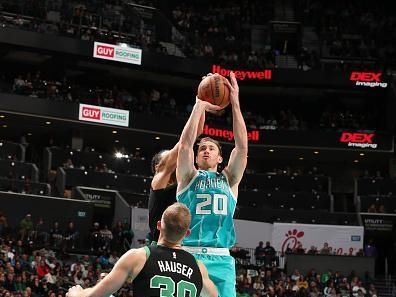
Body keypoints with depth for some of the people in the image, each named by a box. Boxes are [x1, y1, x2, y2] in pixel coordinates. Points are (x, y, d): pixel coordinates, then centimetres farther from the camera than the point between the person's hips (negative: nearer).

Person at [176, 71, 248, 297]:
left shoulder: (229, 179, 18)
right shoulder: (188, 177, 14)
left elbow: (242, 146, 6)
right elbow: (185, 144, -1)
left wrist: (235, 103, 2)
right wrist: (200, 105, -1)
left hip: (221, 259, 2)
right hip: (189, 256, -2)